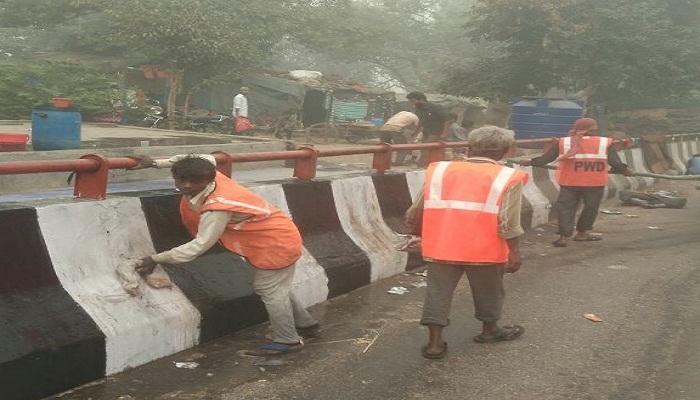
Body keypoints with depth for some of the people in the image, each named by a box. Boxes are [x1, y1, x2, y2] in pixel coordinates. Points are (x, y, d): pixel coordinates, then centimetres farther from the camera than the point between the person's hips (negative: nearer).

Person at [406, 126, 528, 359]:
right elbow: (508, 223, -9)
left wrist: (417, 230, 26)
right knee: (488, 291, 20)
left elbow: (416, 213, 9)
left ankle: (435, 343, 10)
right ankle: (489, 330, 39)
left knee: (438, 292, 11)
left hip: (440, 247, 2)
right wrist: (514, 252, -1)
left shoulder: (439, 171, 6)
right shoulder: (507, 178, -3)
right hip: (484, 250, -1)